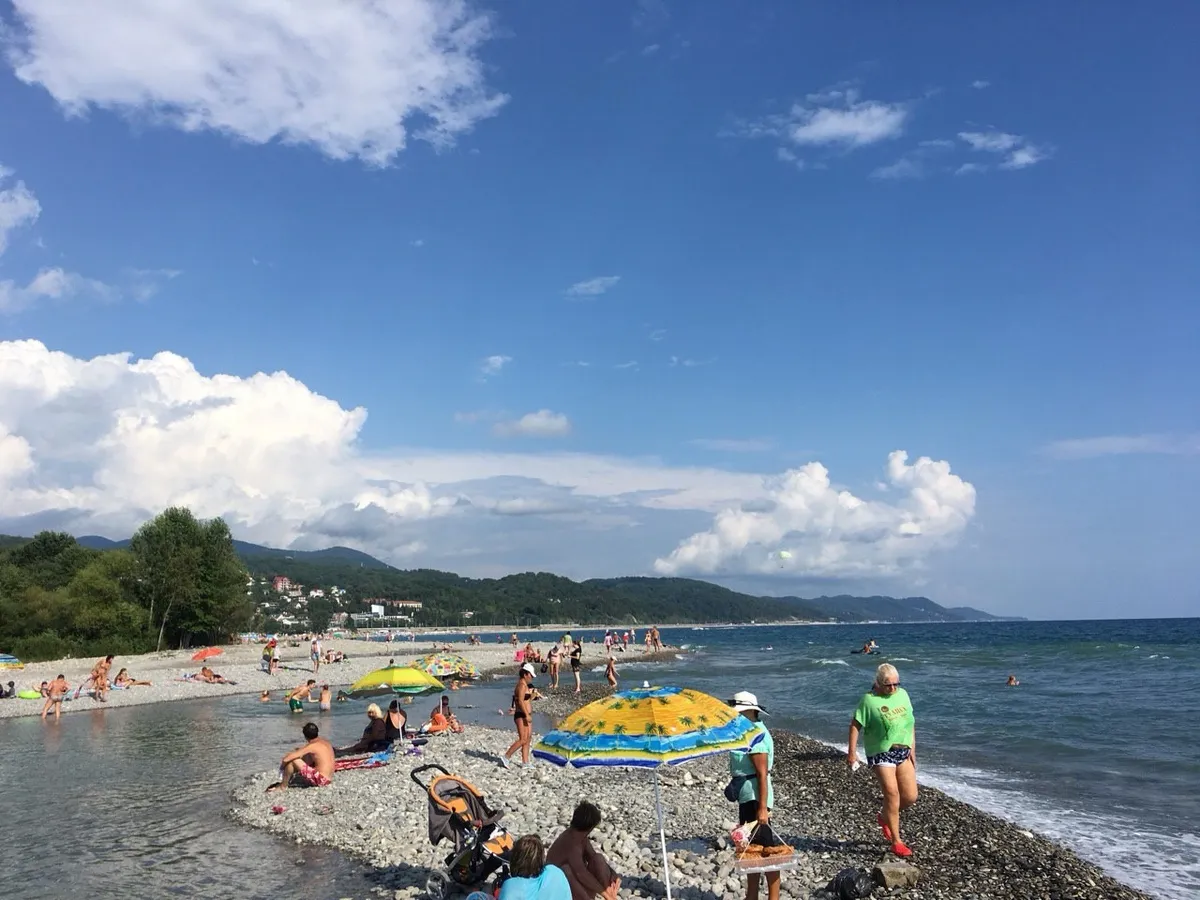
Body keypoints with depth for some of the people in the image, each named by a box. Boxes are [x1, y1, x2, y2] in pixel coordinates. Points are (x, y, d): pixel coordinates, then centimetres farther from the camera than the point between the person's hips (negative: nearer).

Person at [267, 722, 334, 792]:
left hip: (320, 780, -9)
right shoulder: (325, 742, 10)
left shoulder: (311, 746, -14)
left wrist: (282, 765, 7)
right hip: (328, 779, 9)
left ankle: (283, 786, 7)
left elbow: (286, 759, -14)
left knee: (292, 760, -9)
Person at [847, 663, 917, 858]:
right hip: (881, 753, -6)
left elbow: (910, 723, 14)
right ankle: (896, 841, 3)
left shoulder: (903, 694, 6)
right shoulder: (869, 699, -12)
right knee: (892, 794, -10)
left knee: (910, 796, 4)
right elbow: (855, 725, -10)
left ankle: (884, 817, 31)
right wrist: (852, 751, -16)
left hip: (902, 751, 6)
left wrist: (912, 749, 11)